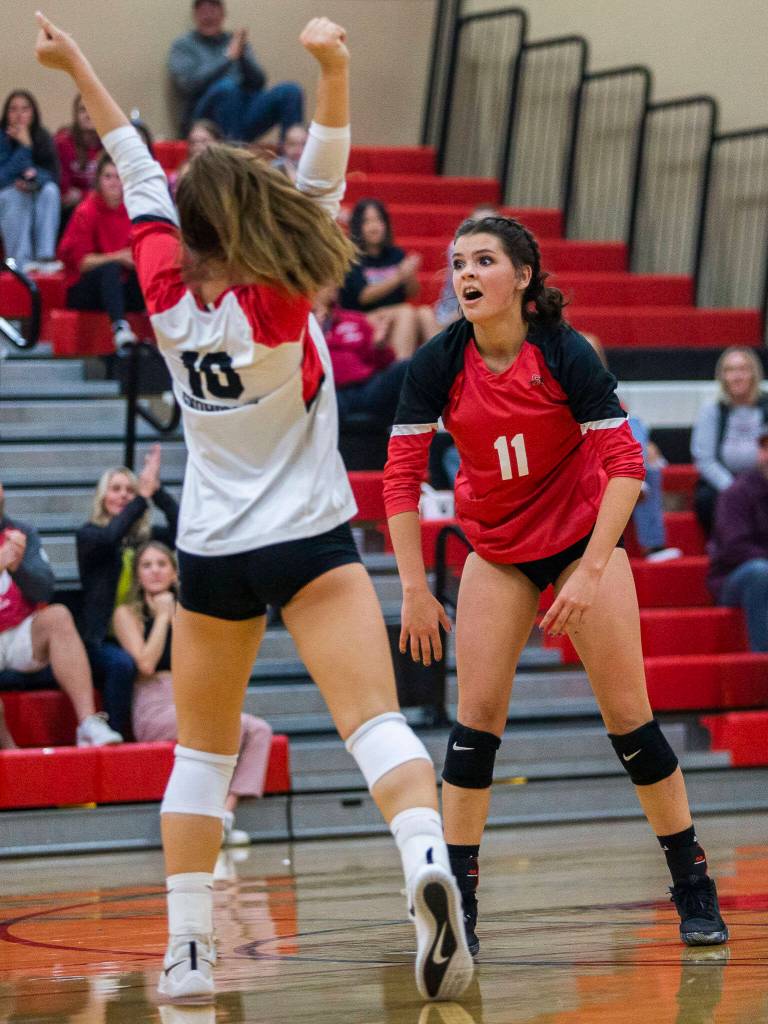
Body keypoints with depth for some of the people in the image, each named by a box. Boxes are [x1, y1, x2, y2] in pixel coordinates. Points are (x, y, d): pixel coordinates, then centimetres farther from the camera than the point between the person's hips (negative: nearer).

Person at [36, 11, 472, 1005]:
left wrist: (76, 64, 15)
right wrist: (331, 71, -25)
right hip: (310, 544, -3)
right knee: (374, 720, -14)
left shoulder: (168, 292, -5)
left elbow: (138, 171, 5)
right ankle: (426, 860, -41)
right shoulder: (277, 301, -12)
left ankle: (186, 950, 11)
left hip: (211, 556, 3)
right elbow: (322, 180, -15)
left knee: (201, 753, 13)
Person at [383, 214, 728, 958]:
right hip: (496, 551, 2)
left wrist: (590, 572, -26)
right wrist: (415, 590, -12)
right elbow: (401, 476, -9)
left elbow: (625, 464, -20)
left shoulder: (565, 353, -20)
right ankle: (456, 901, -4)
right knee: (477, 717, -8)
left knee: (627, 715, -5)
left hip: (583, 538, -2)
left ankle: (694, 891, 6)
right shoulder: (437, 365, -13)